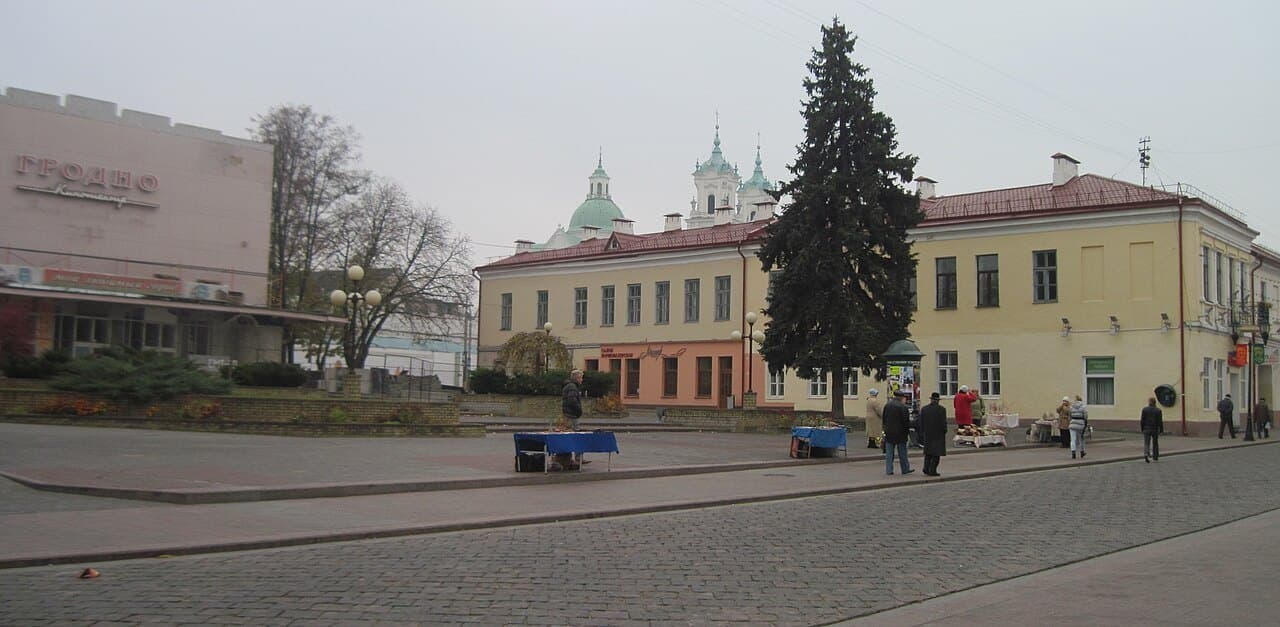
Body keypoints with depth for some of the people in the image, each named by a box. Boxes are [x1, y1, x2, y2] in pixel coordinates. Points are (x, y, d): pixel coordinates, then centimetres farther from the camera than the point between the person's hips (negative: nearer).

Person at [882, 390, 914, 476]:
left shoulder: (887, 405, 3)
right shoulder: (903, 406, -13)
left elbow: (884, 419, 8)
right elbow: (906, 421, -12)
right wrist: (907, 429, 2)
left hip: (889, 433, 4)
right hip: (900, 433, -4)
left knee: (889, 453, 6)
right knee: (902, 452, 8)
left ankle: (889, 470, 5)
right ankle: (905, 469, 18)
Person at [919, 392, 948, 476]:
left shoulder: (924, 409, 0)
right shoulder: (942, 409, -11)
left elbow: (921, 422, 4)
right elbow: (943, 422, -11)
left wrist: (922, 432, 14)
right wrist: (944, 431, 3)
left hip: (927, 434, 4)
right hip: (938, 434, -4)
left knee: (928, 452, 16)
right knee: (936, 453, 2)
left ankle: (926, 468, 6)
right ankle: (932, 470, -2)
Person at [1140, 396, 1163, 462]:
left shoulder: (1144, 409, -5)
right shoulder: (1158, 410, -3)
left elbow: (1142, 420, -4)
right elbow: (1160, 421, -2)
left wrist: (1142, 428, 5)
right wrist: (1161, 429, 7)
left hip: (1146, 429, -1)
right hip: (1155, 429, 1)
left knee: (1146, 443, 1)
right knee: (1155, 443, 13)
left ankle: (1146, 454, -22)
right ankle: (1155, 456, 19)